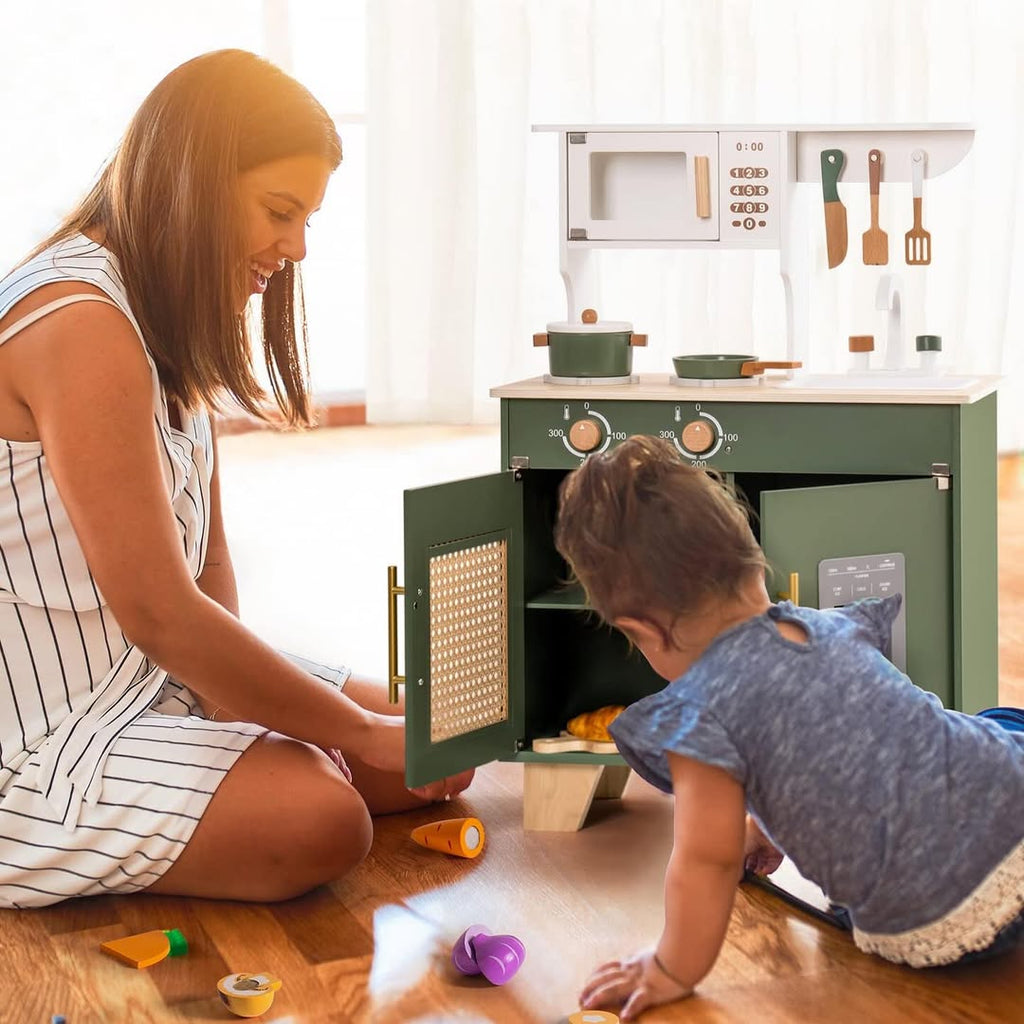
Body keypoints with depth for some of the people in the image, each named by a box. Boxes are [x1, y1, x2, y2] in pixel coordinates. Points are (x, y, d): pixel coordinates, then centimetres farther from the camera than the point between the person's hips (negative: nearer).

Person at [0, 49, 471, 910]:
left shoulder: (169, 320, 10)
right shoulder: (81, 327, -22)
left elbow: (206, 556, 8)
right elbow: (158, 611, -24)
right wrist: (364, 733, -16)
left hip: (153, 679, 10)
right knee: (320, 819, -27)